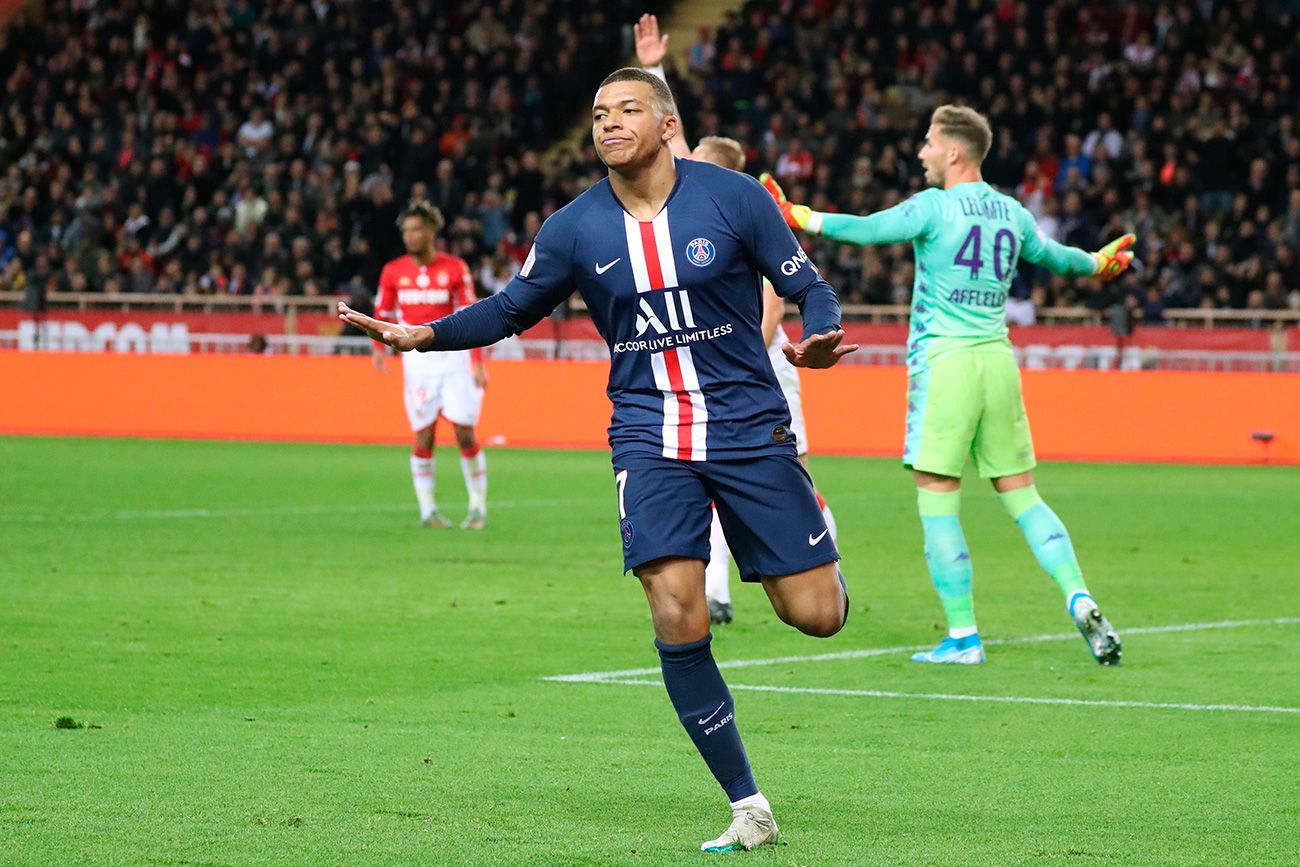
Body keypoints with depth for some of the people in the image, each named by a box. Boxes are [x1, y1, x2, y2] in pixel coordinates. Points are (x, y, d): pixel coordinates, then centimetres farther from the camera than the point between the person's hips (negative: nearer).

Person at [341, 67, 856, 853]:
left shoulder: (734, 197, -7)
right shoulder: (576, 229, 0)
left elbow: (809, 286, -1)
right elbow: (510, 310, 11)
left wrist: (821, 339, -22)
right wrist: (425, 334, -5)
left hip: (749, 427, -1)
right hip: (651, 440, 1)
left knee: (816, 615, -5)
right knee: (678, 619, -15)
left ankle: (821, 552, 37)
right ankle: (749, 810, -3)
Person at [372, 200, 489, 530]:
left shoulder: (455, 269, -2)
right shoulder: (394, 271, 4)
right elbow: (382, 314, 12)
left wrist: (477, 364, -6)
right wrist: (378, 347, -7)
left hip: (452, 356, -1)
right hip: (417, 359, 1)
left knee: (465, 432, -3)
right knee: (423, 435, -1)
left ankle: (478, 507, 9)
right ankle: (427, 509, 8)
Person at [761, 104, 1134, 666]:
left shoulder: (934, 207, -4)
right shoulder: (1011, 213, 14)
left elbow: (868, 230, -17)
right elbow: (1052, 256, 31)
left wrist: (802, 219, -14)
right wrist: (1097, 263, 51)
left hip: (944, 361, -6)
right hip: (998, 361, 6)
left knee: (937, 499, -2)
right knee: (1021, 495, 11)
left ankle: (964, 635, -4)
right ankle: (1079, 598, -5)